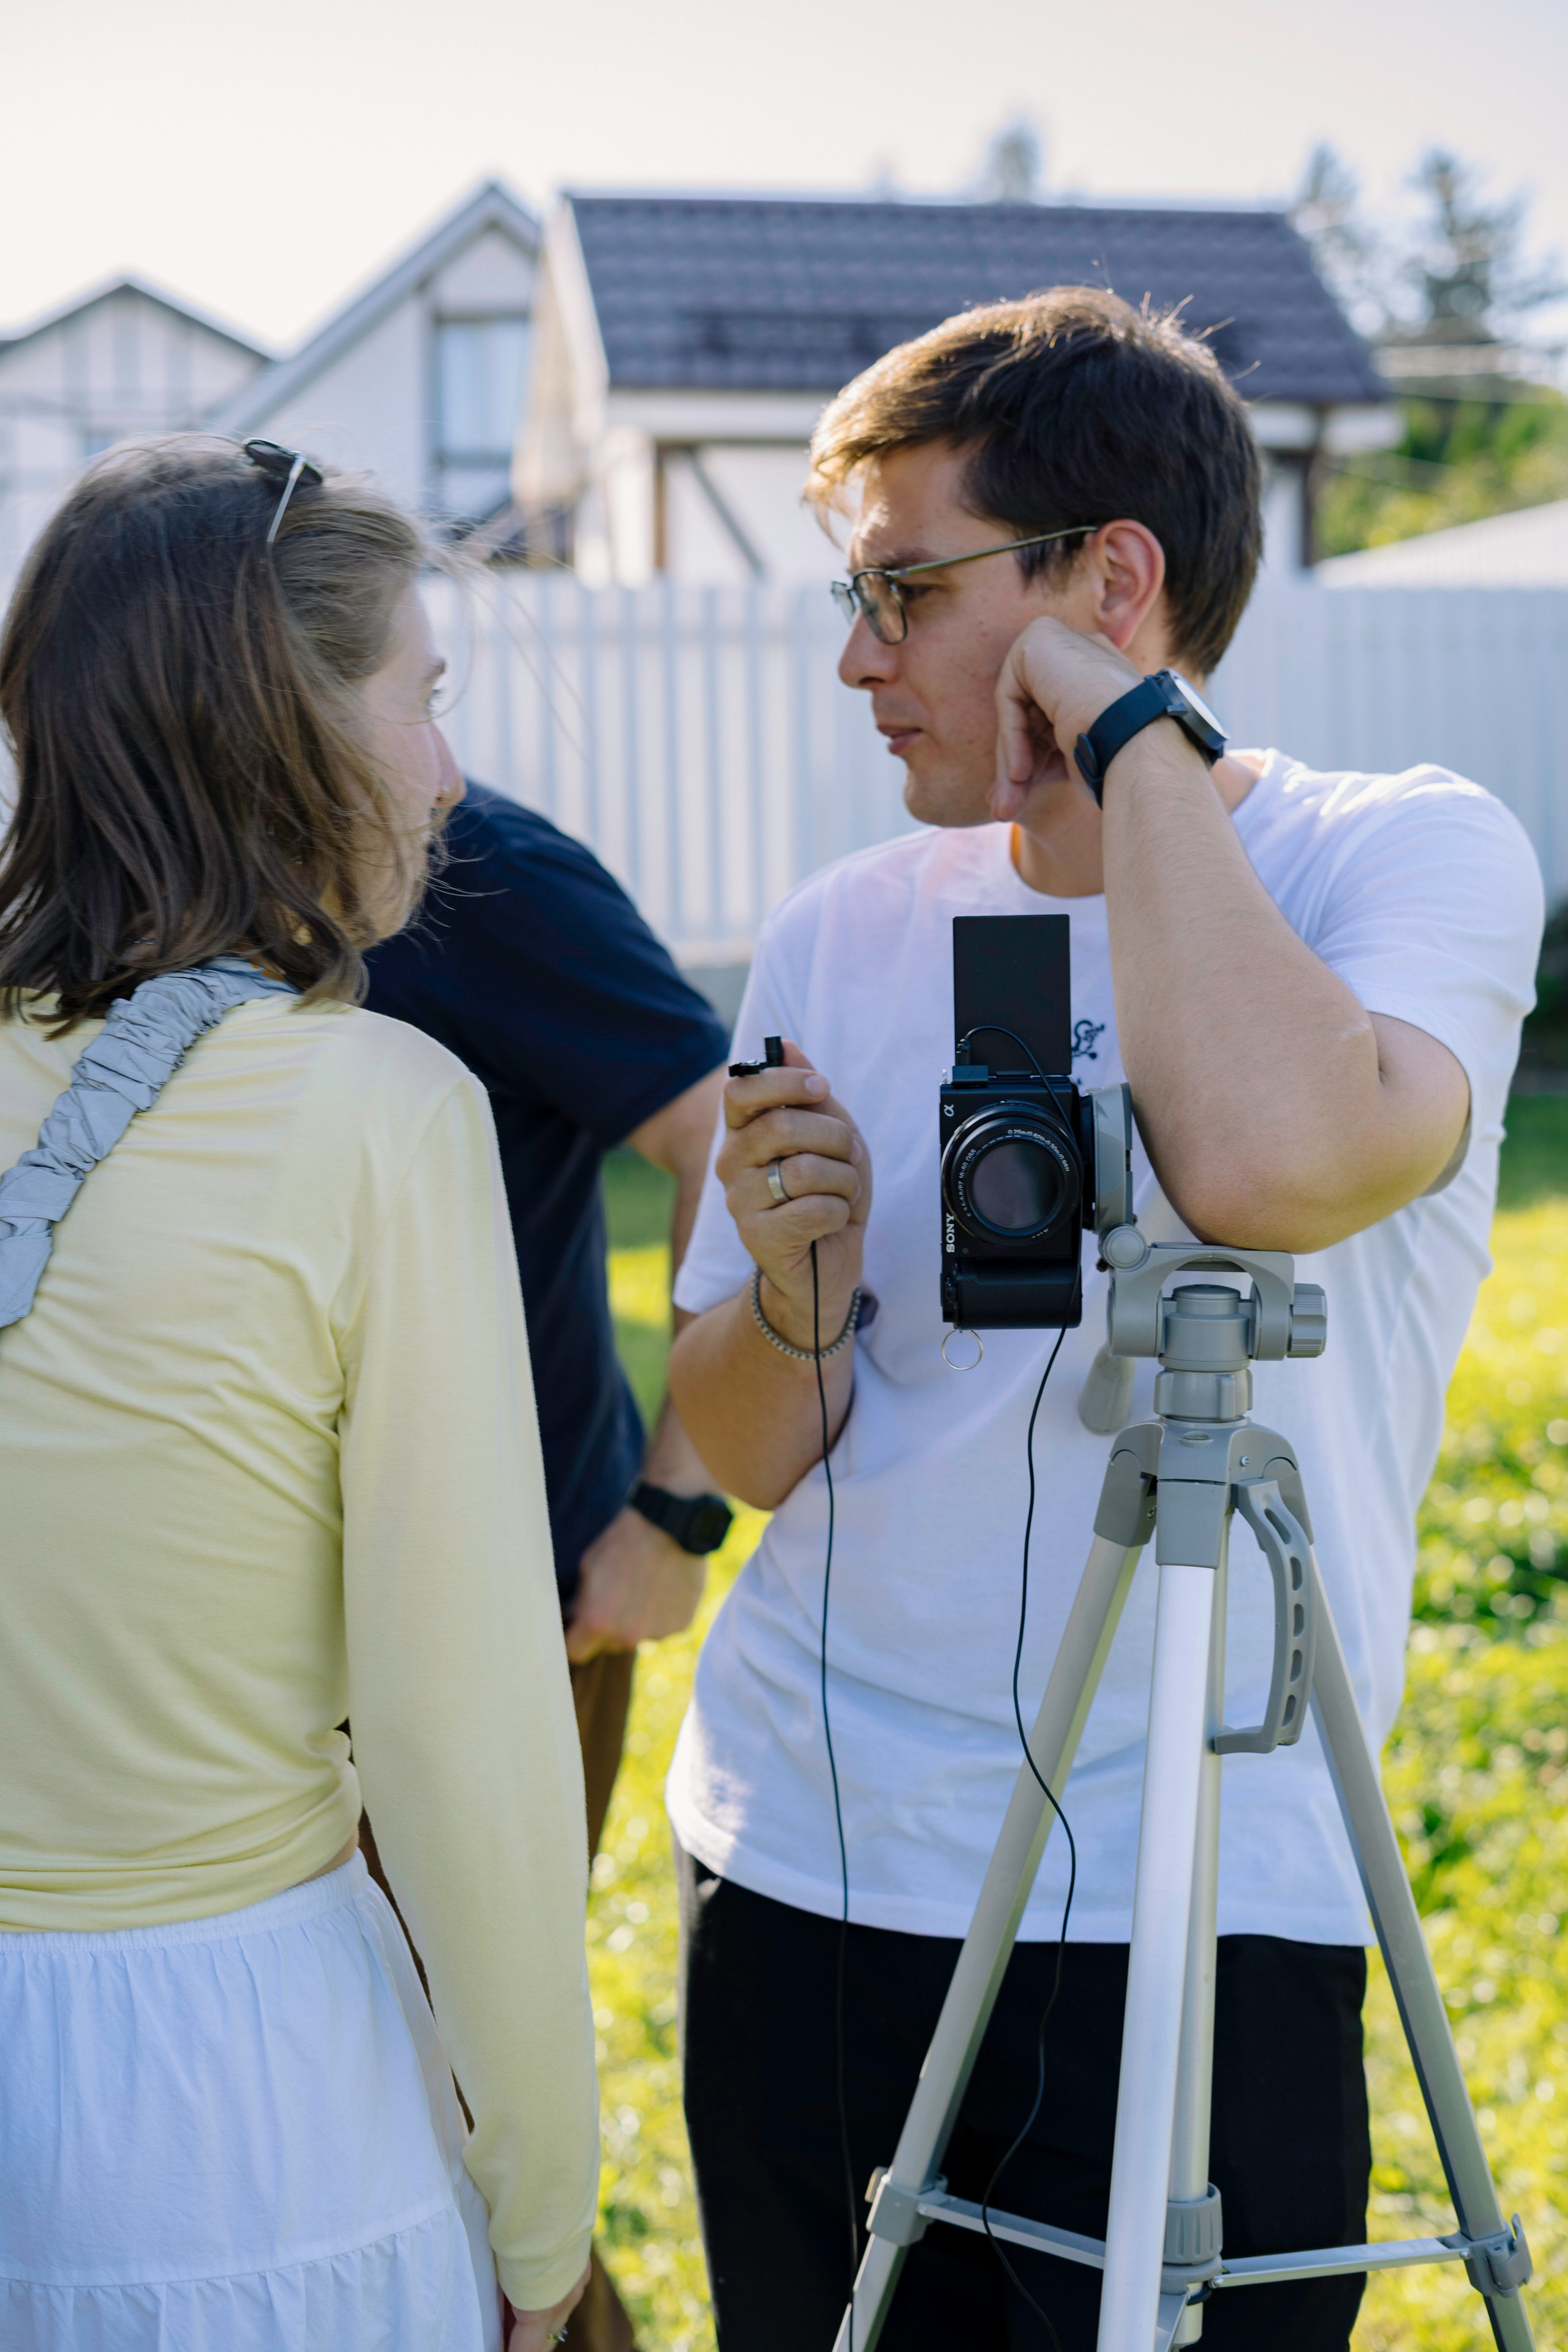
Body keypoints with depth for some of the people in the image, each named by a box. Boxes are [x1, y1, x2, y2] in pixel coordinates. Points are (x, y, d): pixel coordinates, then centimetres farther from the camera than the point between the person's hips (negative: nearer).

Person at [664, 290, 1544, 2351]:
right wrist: (794, 1293, -13)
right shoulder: (841, 935, 5)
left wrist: (1134, 736, -18)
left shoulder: (1416, 856, -7)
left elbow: (1272, 1165, -31)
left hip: (1199, 1918, -4)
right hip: (798, 1869, 4)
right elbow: (745, 1456, 9)